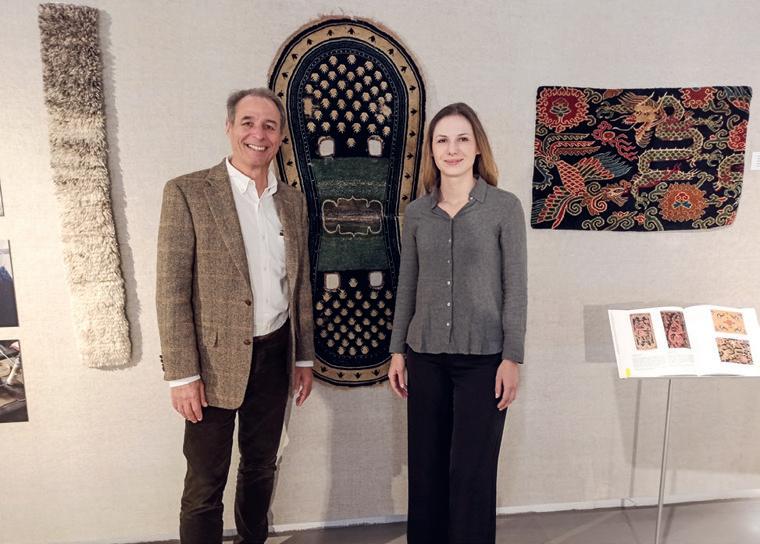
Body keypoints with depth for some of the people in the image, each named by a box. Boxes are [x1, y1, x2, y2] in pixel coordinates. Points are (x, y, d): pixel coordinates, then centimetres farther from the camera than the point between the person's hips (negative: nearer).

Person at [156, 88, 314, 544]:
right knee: (206, 484, 9)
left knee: (261, 467, 21)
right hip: (216, 360, -4)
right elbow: (172, 291, -11)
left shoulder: (293, 200, 7)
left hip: (275, 354, 5)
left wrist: (304, 356, 11)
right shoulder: (188, 192, -9)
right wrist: (183, 374, -13)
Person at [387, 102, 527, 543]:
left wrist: (512, 358, -8)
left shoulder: (505, 207, -4)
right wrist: (398, 350, 8)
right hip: (426, 356, 3)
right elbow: (407, 286, 10)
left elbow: (515, 286, -5)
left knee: (472, 472, 5)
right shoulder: (417, 212, 6)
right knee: (425, 467, 12)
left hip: (484, 358, -3)